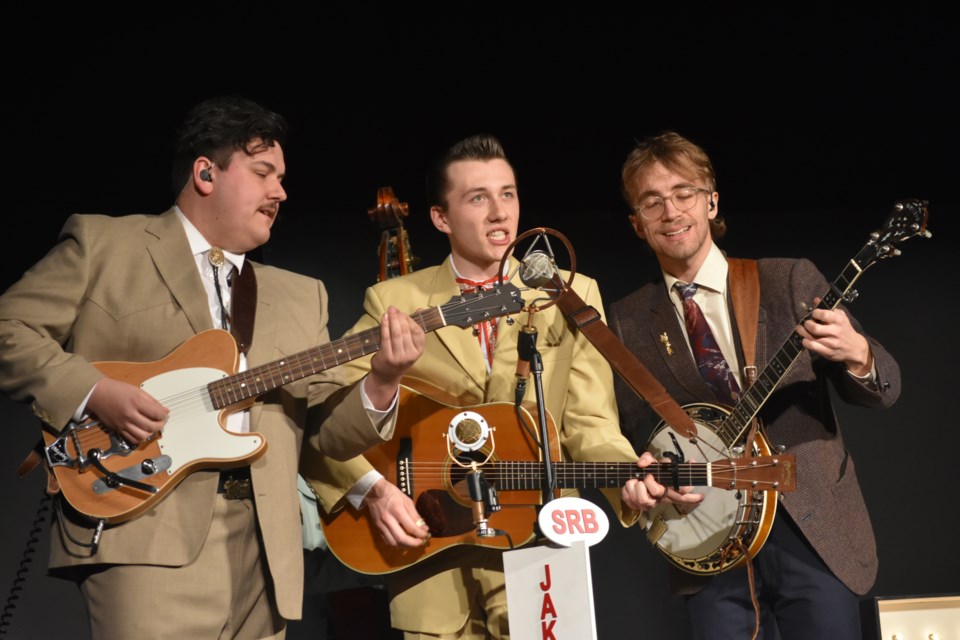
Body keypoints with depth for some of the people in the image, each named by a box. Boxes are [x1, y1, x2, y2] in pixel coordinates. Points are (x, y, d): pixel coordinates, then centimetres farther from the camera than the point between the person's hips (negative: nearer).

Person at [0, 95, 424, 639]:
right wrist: (94, 392, -12)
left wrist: (381, 383, -6)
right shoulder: (102, 244, 7)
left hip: (266, 543, 5)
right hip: (148, 531, -4)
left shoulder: (300, 295, 19)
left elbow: (330, 429, 13)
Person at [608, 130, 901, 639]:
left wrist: (856, 354, -21)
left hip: (814, 531, 0)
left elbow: (883, 391, 1)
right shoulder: (626, 323, 5)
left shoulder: (790, 280, 3)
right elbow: (623, 431, 8)